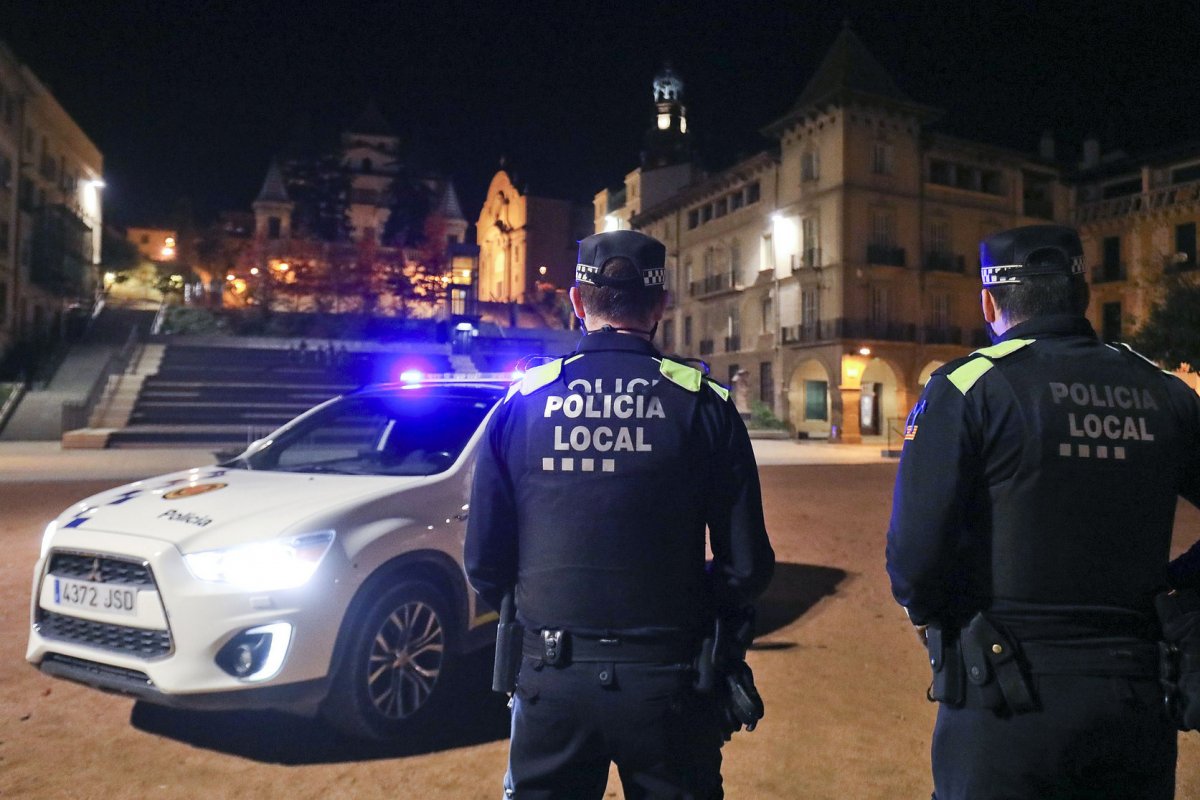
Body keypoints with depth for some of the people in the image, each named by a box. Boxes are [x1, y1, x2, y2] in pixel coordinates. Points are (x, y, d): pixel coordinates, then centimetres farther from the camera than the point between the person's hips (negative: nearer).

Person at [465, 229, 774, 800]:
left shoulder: (522, 402, -3)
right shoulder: (702, 404, -6)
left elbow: (484, 563, -1)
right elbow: (747, 566, -6)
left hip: (550, 677, 1)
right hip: (665, 682, 0)